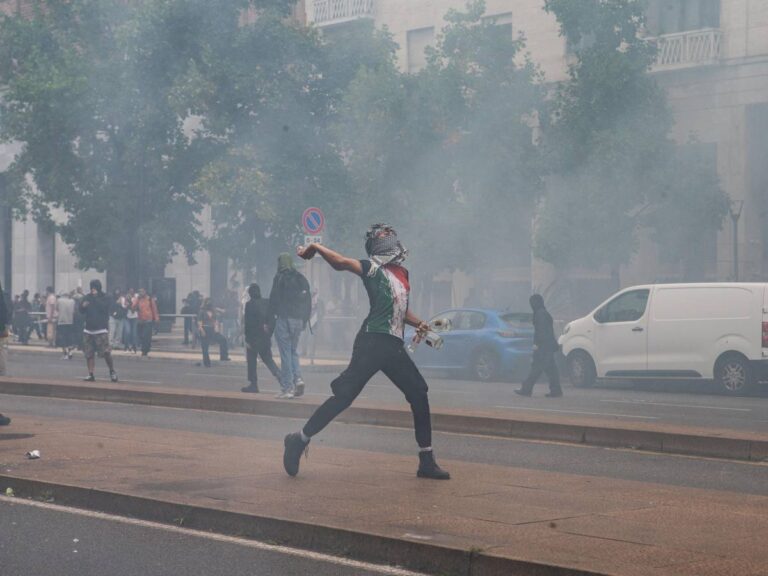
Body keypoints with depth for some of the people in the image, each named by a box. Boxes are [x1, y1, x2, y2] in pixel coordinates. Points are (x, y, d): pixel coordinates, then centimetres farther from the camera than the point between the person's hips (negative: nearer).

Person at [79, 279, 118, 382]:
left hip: (101, 329, -5)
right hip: (88, 329, 5)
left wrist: (95, 296, -15)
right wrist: (83, 306, -10)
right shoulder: (87, 297, 11)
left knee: (106, 352, -11)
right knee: (89, 353, 3)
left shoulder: (104, 298, -1)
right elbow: (81, 310, 12)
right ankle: (90, 375, 8)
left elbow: (103, 307, -18)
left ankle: (112, 372, 6)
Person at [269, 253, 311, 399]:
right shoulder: (301, 279, 12)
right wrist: (305, 320, 17)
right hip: (299, 320, 6)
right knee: (293, 350, 18)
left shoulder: (280, 278, -6)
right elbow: (308, 301, 13)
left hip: (284, 319, -6)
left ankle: (287, 387, -4)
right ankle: (298, 378, -3)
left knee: (285, 353, -3)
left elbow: (273, 299, -8)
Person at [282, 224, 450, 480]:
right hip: (372, 342, -7)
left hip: (394, 347, 7)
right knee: (344, 394, -15)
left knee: (419, 396, 5)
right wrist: (315, 247, -22)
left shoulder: (403, 274, 23)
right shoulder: (373, 268, 3)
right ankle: (300, 440, -5)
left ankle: (426, 461, 12)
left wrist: (418, 323, 13)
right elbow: (342, 262, -12)